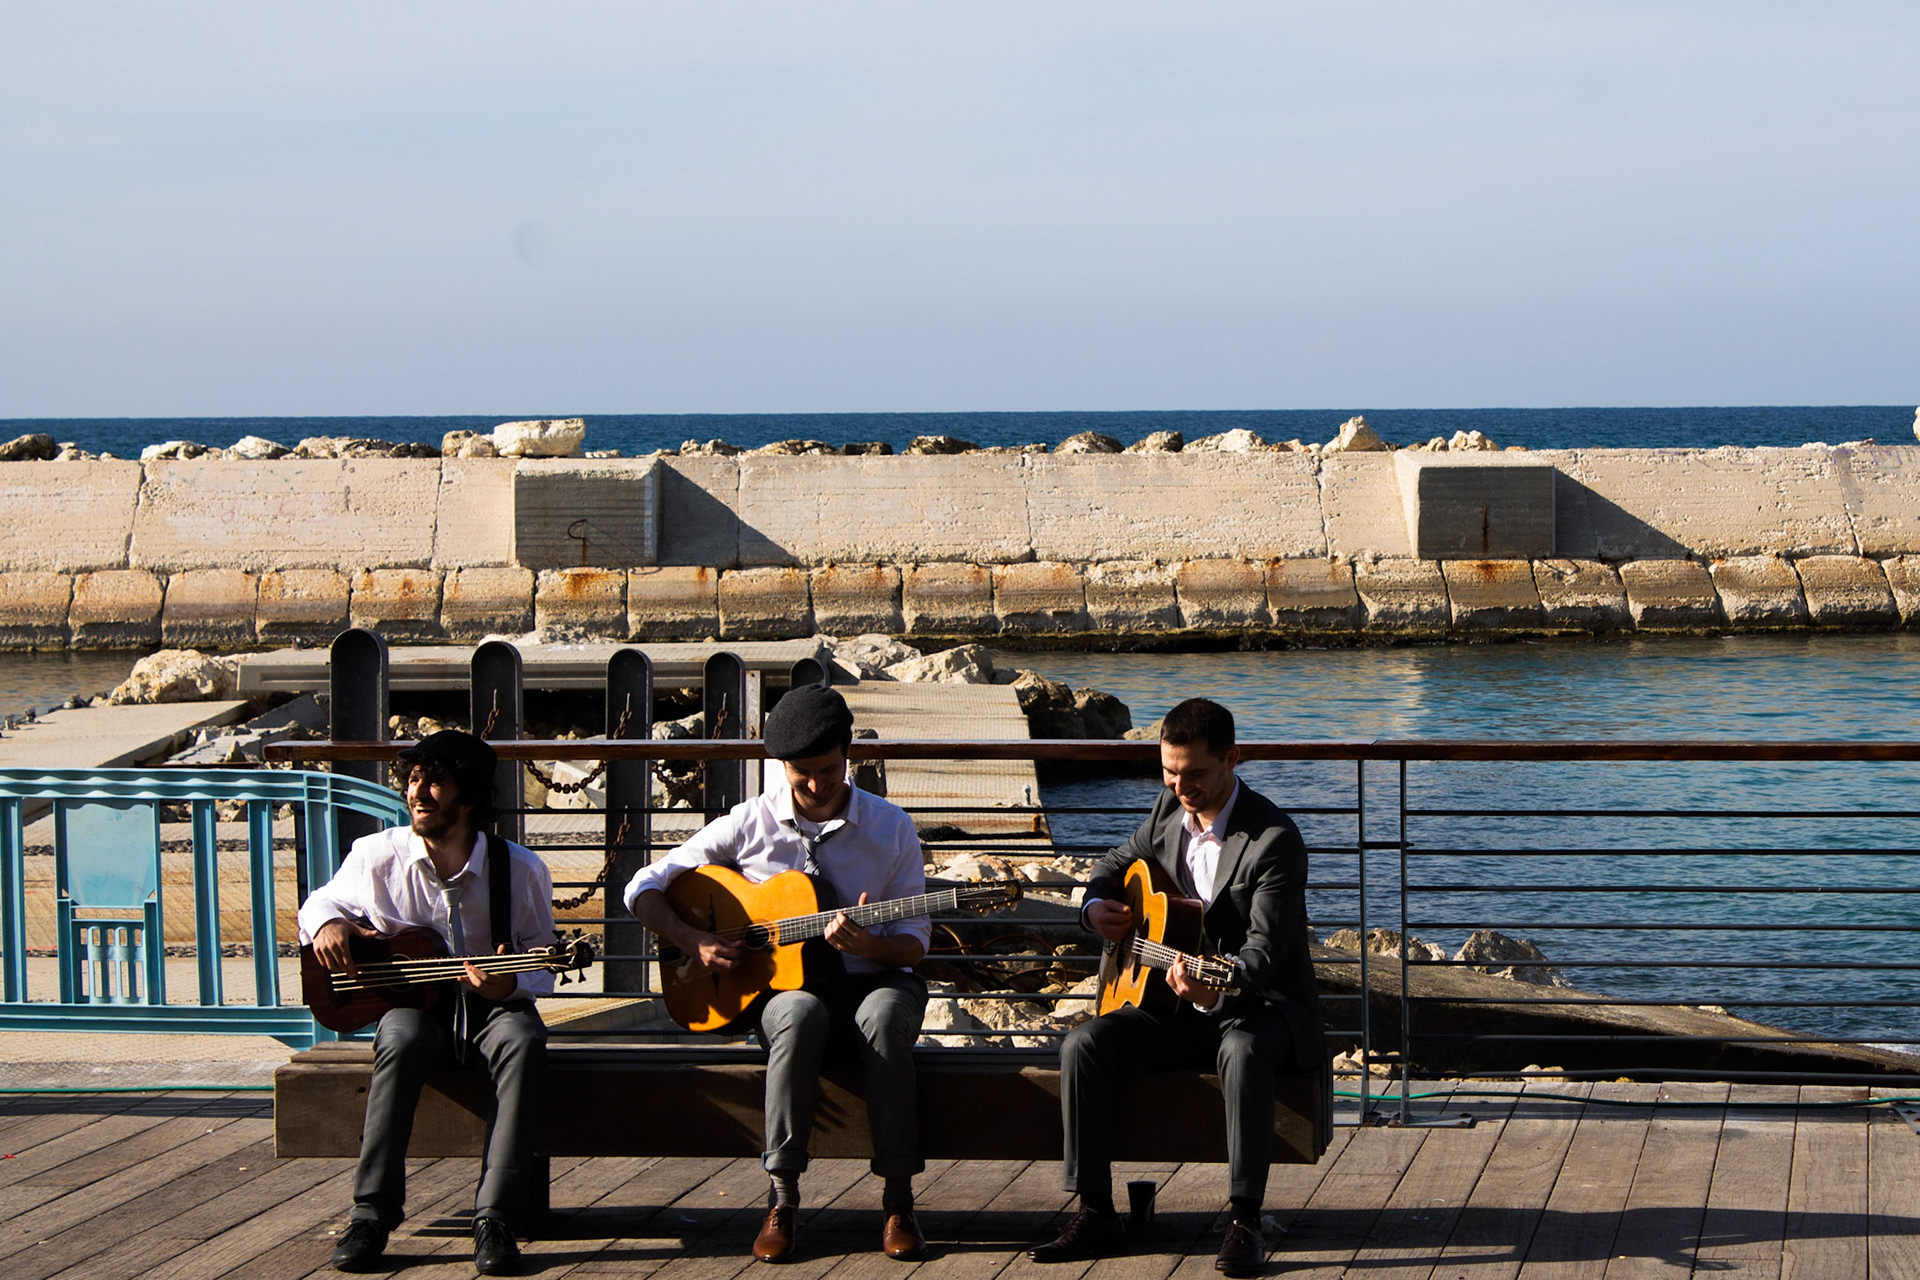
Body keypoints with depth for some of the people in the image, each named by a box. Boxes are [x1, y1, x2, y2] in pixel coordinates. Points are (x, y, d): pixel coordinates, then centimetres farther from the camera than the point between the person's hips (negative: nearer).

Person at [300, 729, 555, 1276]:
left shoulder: (520, 869, -7)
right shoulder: (377, 856, -3)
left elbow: (542, 968, 1)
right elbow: (321, 901, 16)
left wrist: (511, 985, -23)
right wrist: (326, 924, -9)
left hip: (491, 1006, 0)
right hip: (412, 1004, 0)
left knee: (523, 1041, -35)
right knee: (403, 1042, -36)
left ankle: (496, 1218, -35)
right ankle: (372, 1213, -30)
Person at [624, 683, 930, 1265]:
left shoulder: (890, 828, 1)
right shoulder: (751, 824, 1)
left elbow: (913, 942, 1)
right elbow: (643, 889, 6)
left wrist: (870, 946, -21)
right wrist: (693, 942, -11)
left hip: (869, 981, 0)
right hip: (782, 984, 0)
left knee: (886, 1013, -37)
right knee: (799, 1015, -38)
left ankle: (897, 1200, -32)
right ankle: (782, 1198, -31)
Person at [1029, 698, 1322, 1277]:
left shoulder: (1274, 840, -19)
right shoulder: (1169, 810, 4)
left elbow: (1265, 947, -27)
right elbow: (1121, 860, 24)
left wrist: (1219, 988, -48)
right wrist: (1096, 907, 1)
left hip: (1262, 1001, -6)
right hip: (1177, 1009, 6)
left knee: (1243, 1051, -41)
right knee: (1084, 1044, -17)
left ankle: (1244, 1219, -33)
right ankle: (1095, 1212, -13)